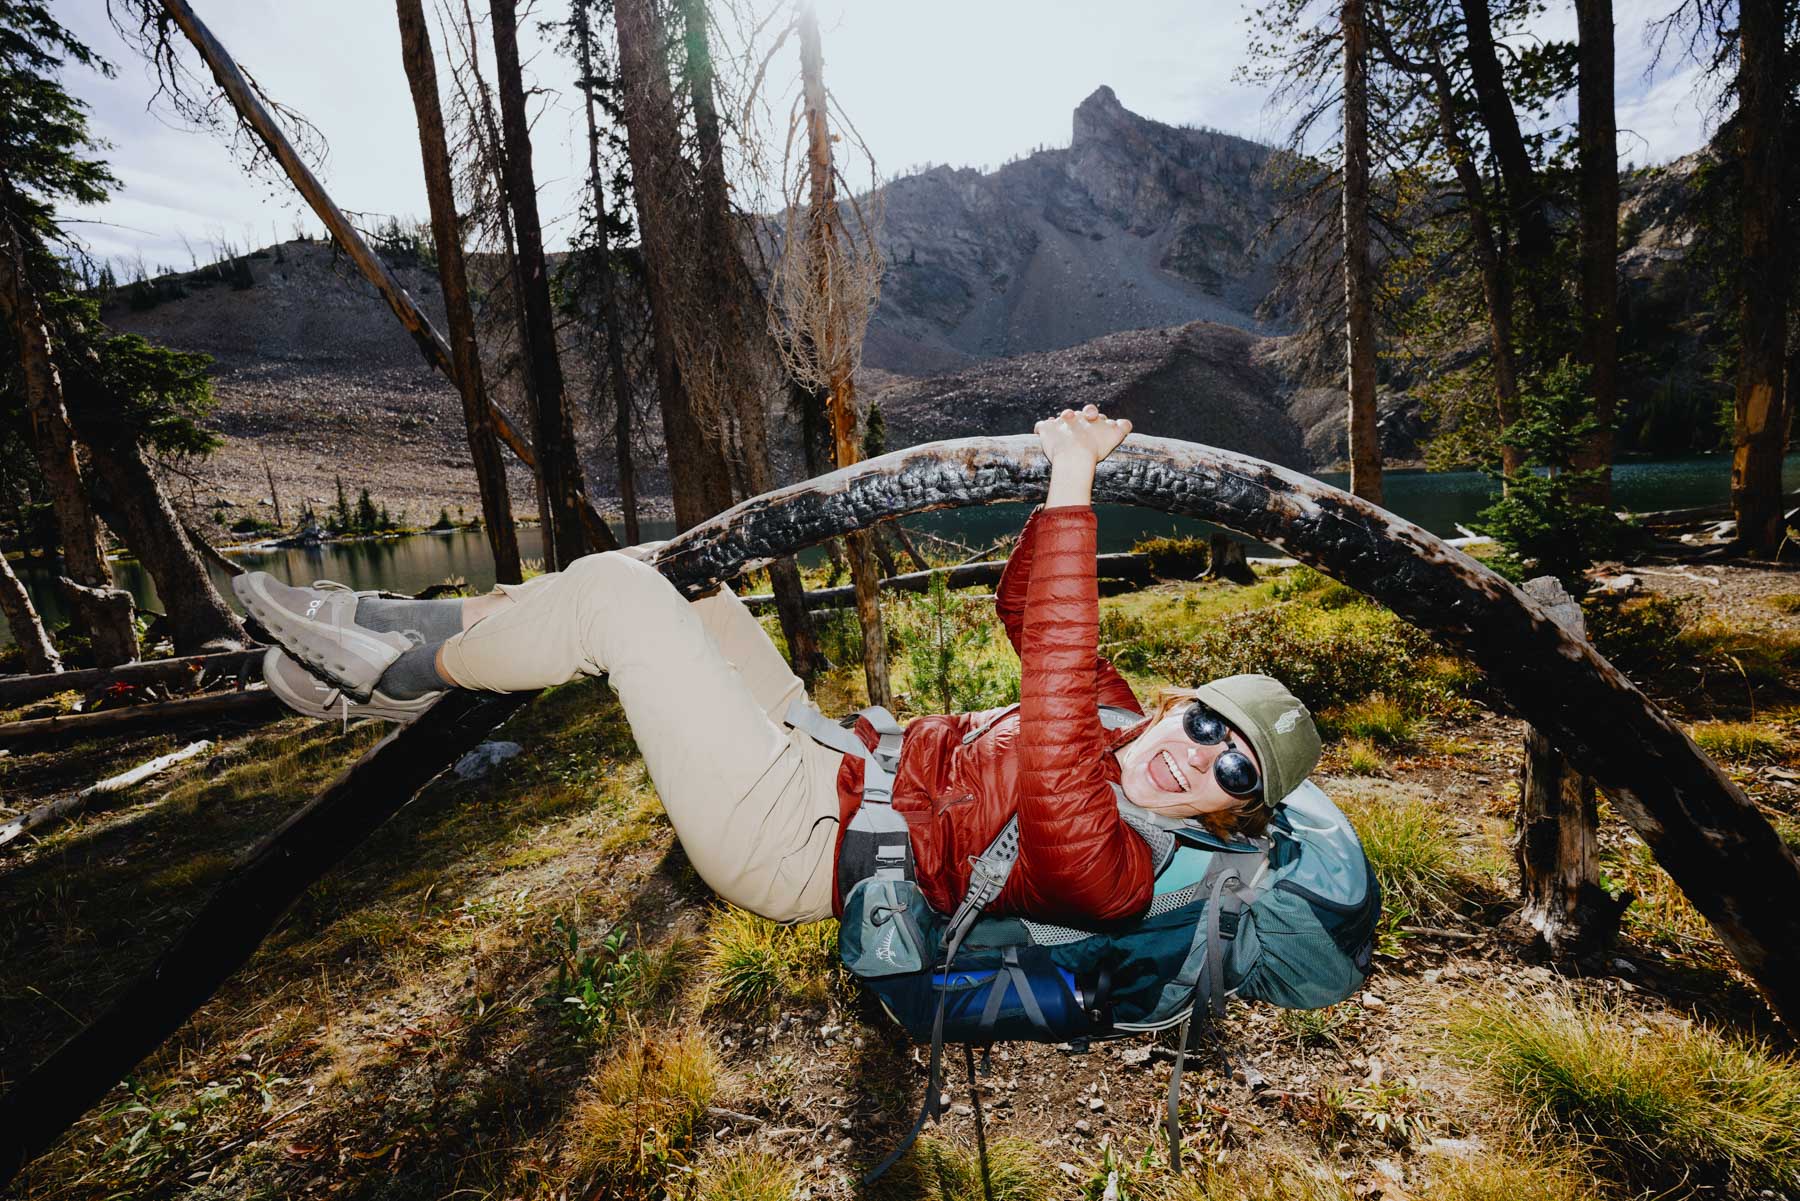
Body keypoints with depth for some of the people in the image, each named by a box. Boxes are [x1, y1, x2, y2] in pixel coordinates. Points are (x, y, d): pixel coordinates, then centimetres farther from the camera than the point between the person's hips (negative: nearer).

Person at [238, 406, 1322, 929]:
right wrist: (1073, 476, 1)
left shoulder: (1106, 868, -17)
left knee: (615, 595, -17)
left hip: (790, 843, -8)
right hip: (827, 758, 9)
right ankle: (403, 630, 18)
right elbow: (1028, 604, 12)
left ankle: (406, 667, 10)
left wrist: (1073, 489, -39)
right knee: (652, 573, 4)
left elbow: (1050, 735, -38)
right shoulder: (1122, 717, 7)